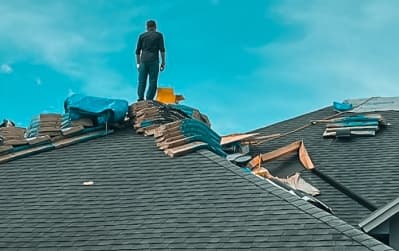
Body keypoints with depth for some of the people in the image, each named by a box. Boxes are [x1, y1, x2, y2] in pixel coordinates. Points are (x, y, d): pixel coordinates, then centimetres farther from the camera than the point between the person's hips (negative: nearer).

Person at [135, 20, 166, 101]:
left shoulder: (142, 36, 14)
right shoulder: (159, 35, 9)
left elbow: (137, 51, 12)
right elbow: (162, 50, -1)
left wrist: (138, 64, 17)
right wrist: (163, 62, 2)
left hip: (143, 61, 2)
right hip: (154, 61, -2)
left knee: (142, 81, 1)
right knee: (152, 82, -1)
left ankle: (140, 98, -15)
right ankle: (149, 100, -11)